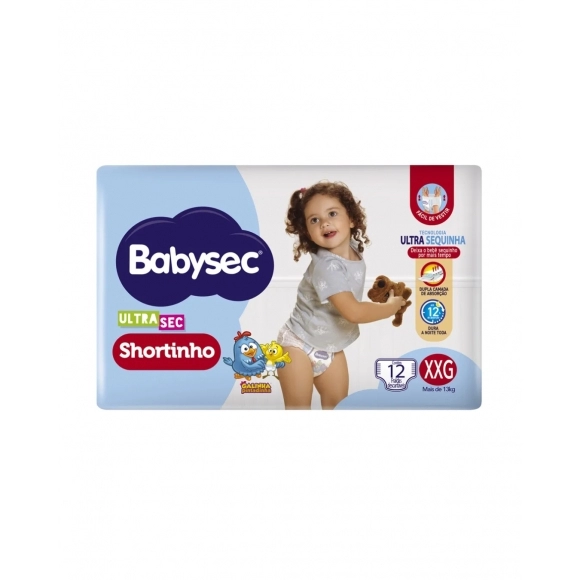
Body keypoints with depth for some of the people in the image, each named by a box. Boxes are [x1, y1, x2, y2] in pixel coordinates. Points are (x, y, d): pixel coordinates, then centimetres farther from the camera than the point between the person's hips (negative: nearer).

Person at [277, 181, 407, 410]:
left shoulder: (355, 252, -6)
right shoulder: (326, 266, -32)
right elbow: (353, 312, -37)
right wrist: (391, 307, -22)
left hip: (331, 347, 8)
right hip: (299, 345, -7)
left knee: (338, 404, 13)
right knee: (298, 407, 1)